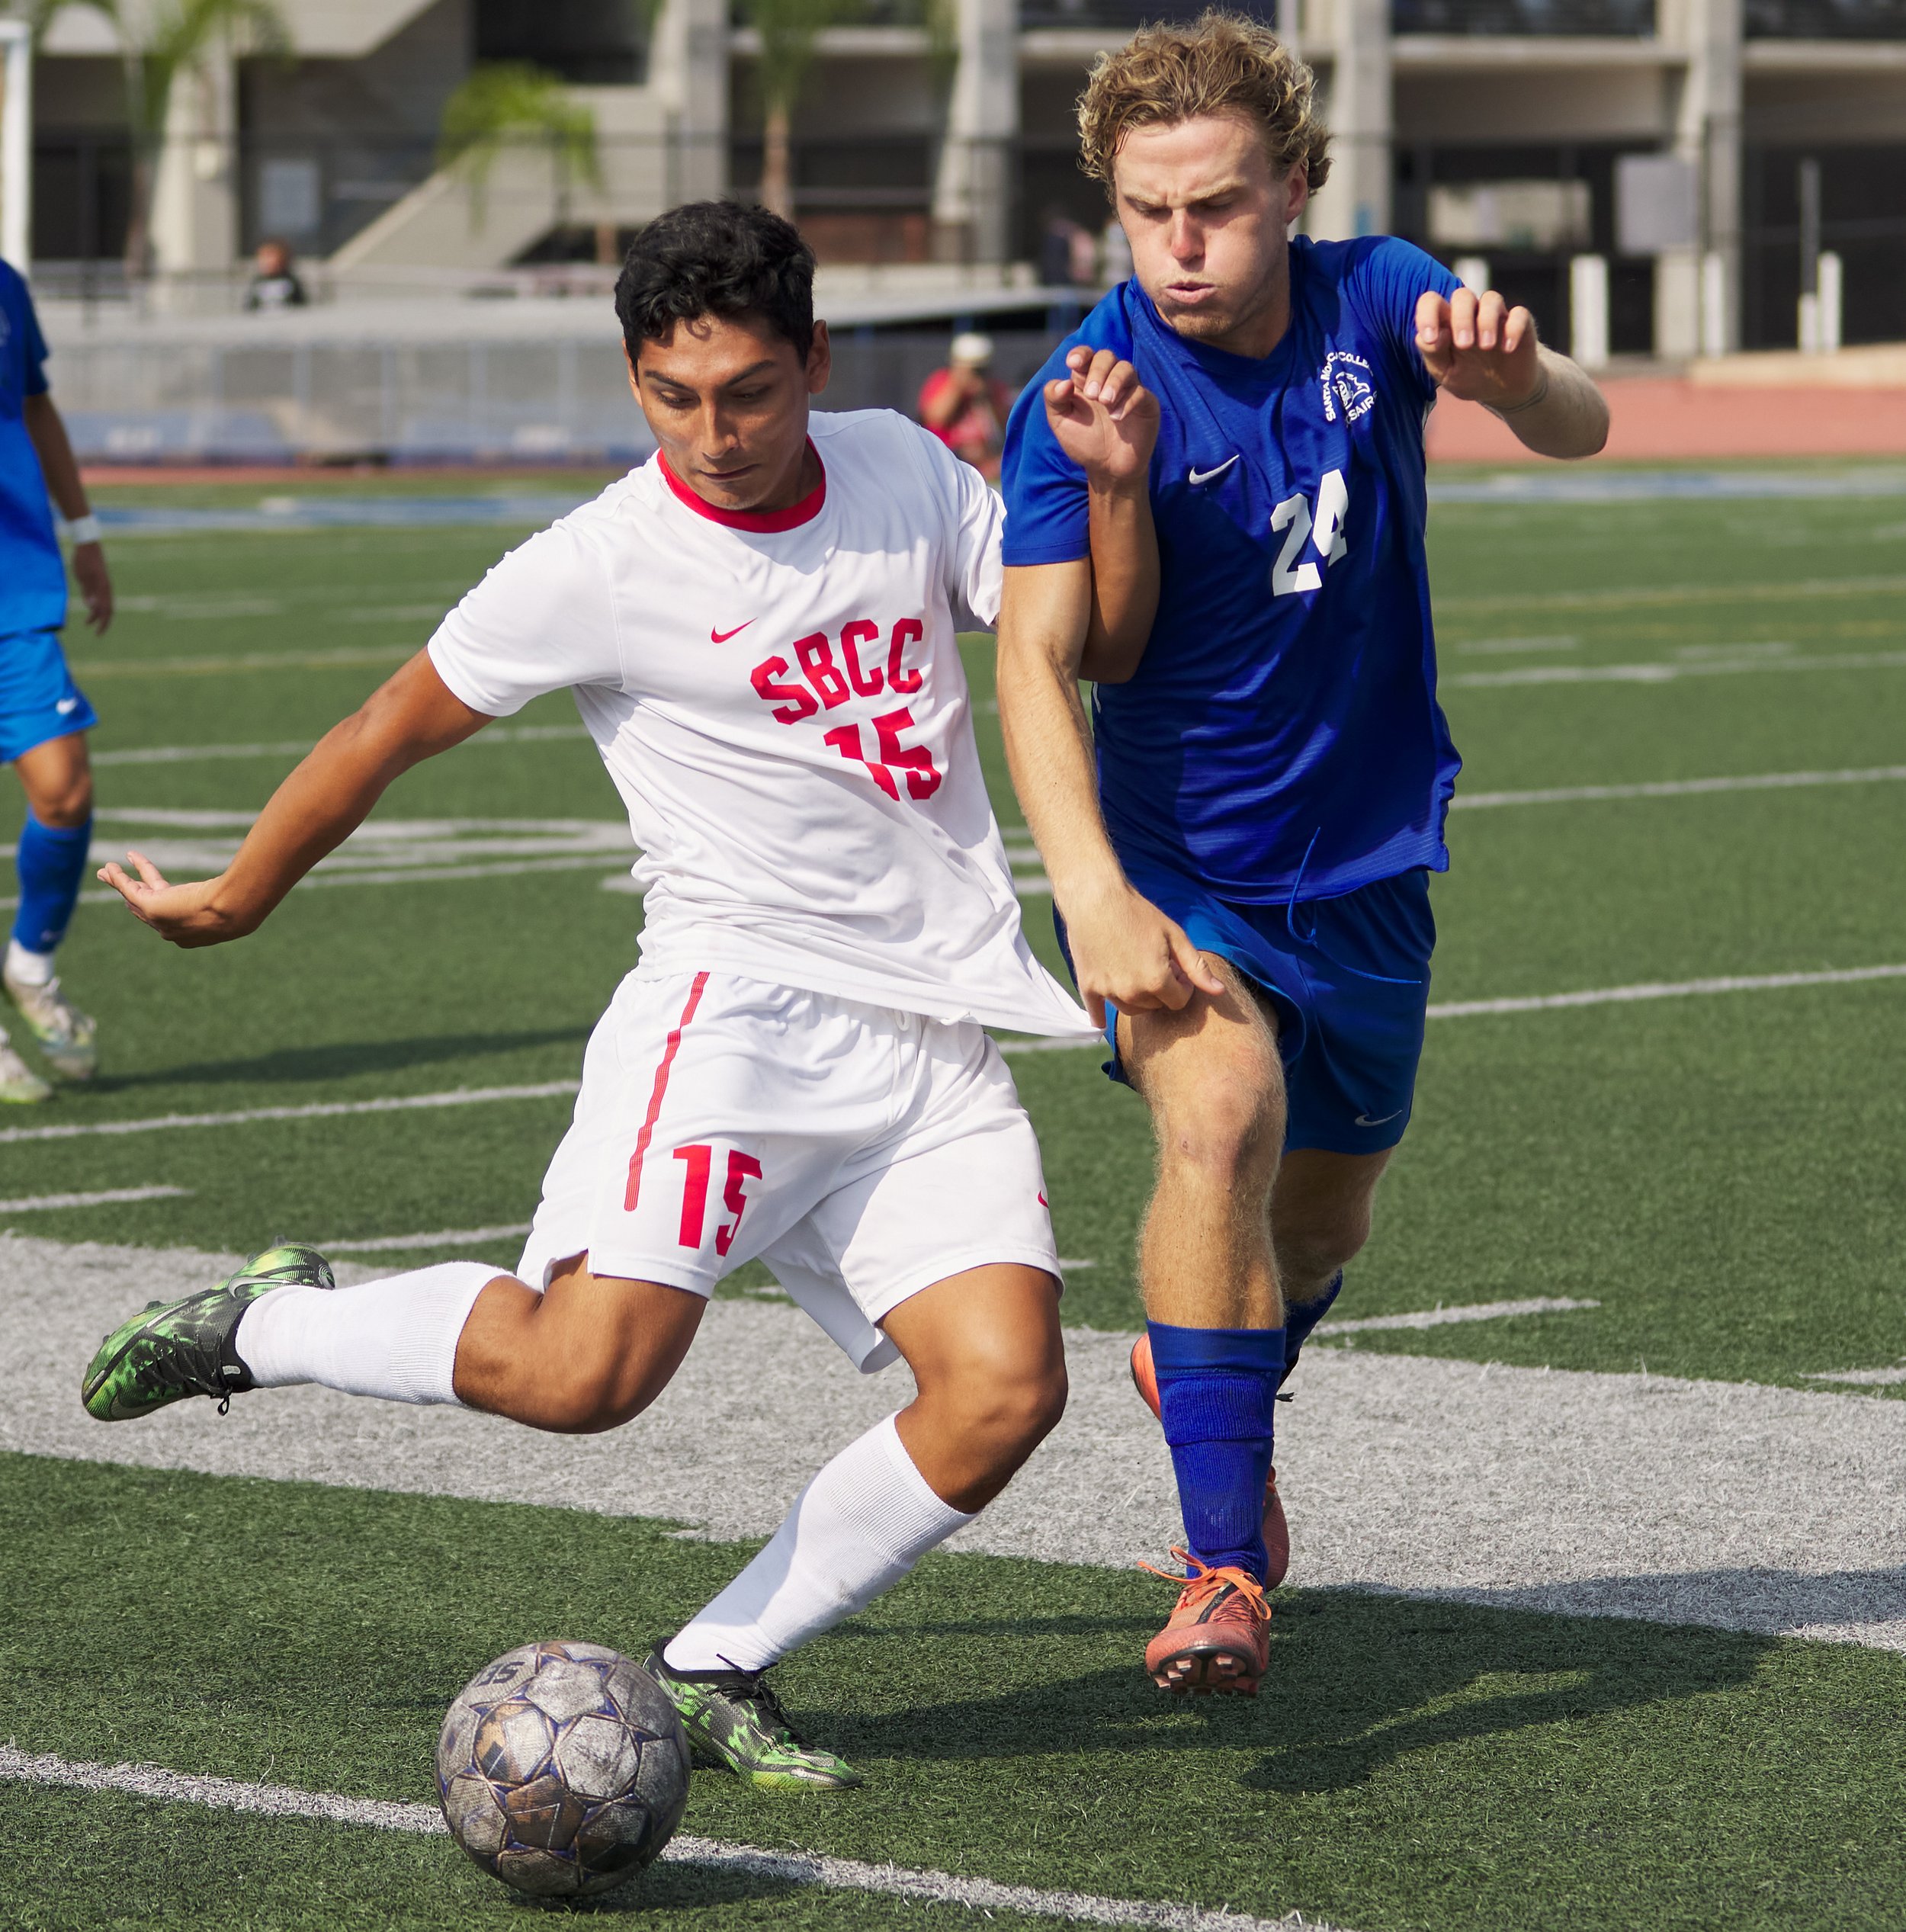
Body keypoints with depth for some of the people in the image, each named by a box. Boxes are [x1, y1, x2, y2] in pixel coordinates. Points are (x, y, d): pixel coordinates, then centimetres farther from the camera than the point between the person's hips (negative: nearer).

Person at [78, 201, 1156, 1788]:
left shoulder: (903, 470, 9)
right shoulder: (599, 568, -6)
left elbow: (1097, 639, 10)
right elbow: (389, 734, 5)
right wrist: (233, 902, 14)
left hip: (937, 1039, 5)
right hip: (743, 1001, -5)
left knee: (1005, 1389, -15)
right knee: (585, 1370, -25)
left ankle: (715, 1671, 1)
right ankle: (269, 1324, 2)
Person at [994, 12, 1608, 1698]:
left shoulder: (1375, 300, -8)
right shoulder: (1088, 392, -18)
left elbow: (1580, 431, -20)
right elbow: (1036, 659, -26)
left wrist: (1515, 375, -45)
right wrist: (1094, 895, -40)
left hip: (1363, 865, 4)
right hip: (1175, 868, -4)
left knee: (1322, 1221, 18)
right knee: (1222, 1112, -31)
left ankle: (1206, 1383, 53)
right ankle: (1224, 1562, -31)